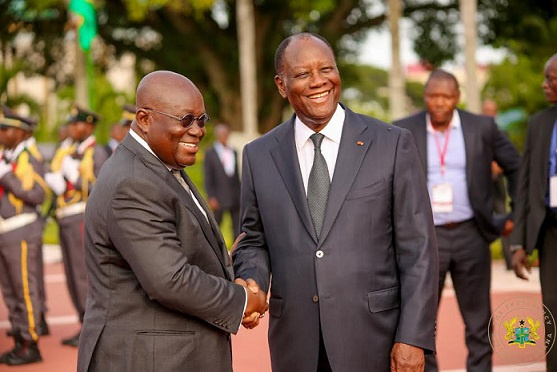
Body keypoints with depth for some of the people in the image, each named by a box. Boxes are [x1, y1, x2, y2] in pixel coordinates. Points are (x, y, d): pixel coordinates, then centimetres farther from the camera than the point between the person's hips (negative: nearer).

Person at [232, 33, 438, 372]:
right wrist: (252, 283, -8)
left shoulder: (393, 144, -2)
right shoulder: (259, 155, 5)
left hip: (373, 341, -2)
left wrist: (413, 338, -9)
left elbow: (418, 250, -4)